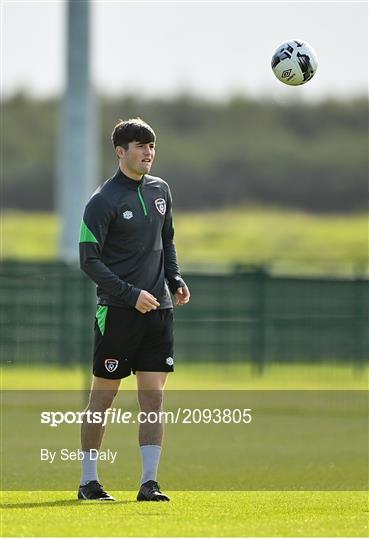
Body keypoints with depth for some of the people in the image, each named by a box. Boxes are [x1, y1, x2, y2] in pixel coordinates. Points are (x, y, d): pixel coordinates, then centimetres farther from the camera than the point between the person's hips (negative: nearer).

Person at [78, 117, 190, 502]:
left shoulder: (160, 191, 11)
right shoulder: (104, 200, -9)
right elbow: (88, 259, -11)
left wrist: (175, 280, 8)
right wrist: (131, 295, -17)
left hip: (158, 309, 5)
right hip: (117, 311, -5)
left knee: (153, 397, -1)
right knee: (103, 396, 1)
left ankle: (149, 482, -1)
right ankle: (88, 479, 11)